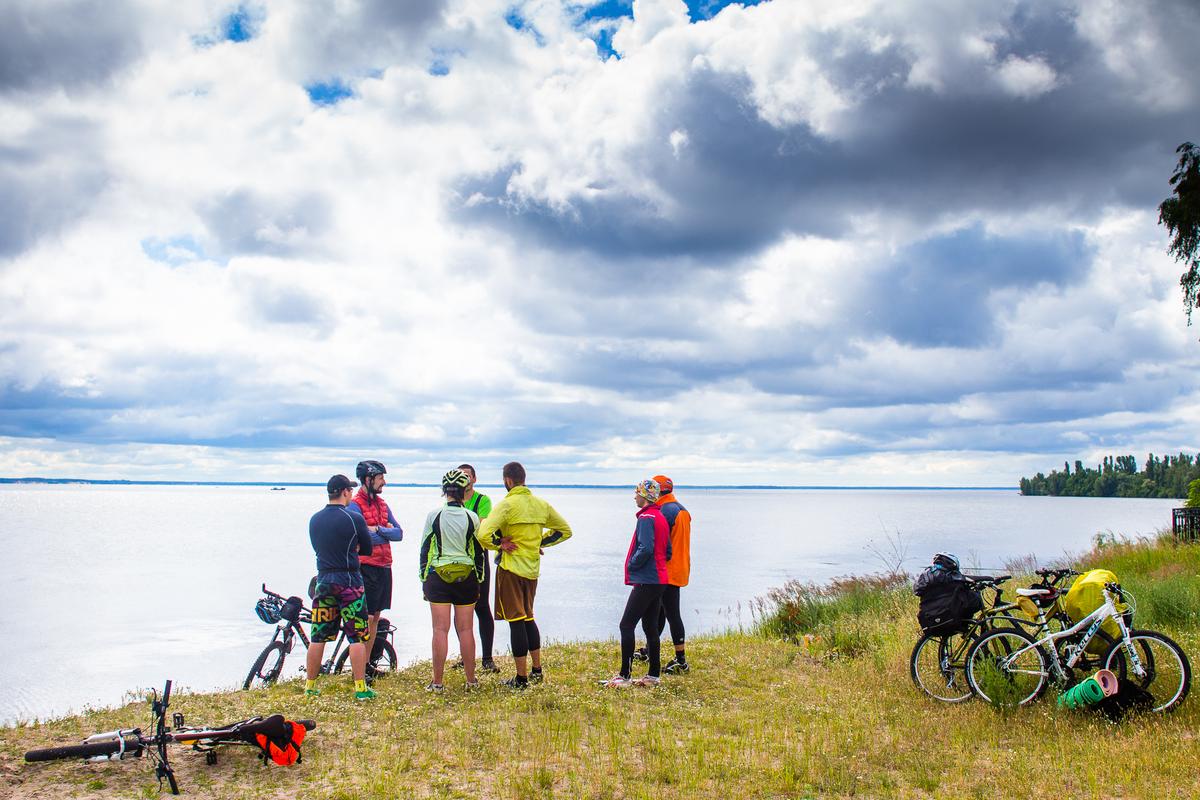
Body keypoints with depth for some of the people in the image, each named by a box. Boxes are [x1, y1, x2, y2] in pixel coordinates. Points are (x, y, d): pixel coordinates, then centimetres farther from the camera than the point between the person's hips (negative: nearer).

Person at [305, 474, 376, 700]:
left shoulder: (314, 519, 7)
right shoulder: (354, 519, -10)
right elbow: (367, 550, 0)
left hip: (323, 581, 5)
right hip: (349, 582, -5)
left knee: (318, 637, 11)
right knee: (357, 637, 0)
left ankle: (310, 686, 18)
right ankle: (360, 688, -1)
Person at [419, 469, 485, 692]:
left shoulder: (434, 515, -4)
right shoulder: (472, 517, -1)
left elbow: (425, 549, 0)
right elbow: (479, 551, 5)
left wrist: (424, 580, 8)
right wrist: (478, 581, 14)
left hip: (438, 576, -1)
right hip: (466, 577, 1)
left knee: (440, 629, 2)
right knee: (466, 629, 7)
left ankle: (437, 682, 5)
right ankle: (471, 680, 14)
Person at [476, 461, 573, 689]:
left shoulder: (506, 504, -14)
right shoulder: (541, 504, 6)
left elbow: (484, 534, -26)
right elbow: (564, 530, 16)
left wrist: (499, 544, -7)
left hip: (511, 568, -6)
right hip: (532, 568, 6)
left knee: (516, 620, -1)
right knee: (528, 617, 20)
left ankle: (521, 678, 4)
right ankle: (537, 669, 25)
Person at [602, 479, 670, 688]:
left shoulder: (646, 518, -14)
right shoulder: (661, 517, 15)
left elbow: (646, 549, -23)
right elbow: (667, 551, 20)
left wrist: (631, 565, -9)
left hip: (646, 582, -10)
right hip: (658, 580, 10)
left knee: (626, 625, -7)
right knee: (650, 627, 13)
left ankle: (625, 675, -8)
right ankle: (653, 675, 17)